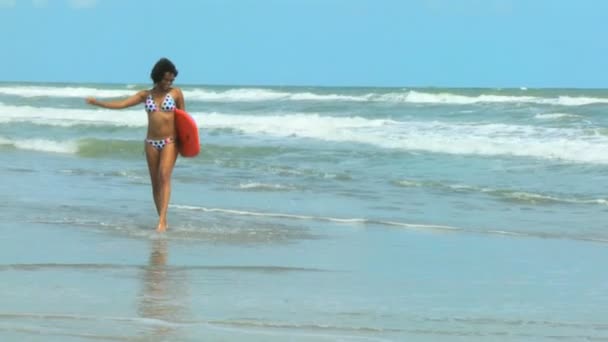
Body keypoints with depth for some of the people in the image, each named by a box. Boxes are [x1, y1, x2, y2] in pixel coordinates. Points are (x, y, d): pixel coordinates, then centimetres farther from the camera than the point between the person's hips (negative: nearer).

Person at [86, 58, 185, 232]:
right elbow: (121, 104, 2)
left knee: (164, 177, -20)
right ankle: (163, 221, 12)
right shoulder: (146, 95, 6)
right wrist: (98, 102, -5)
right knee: (155, 183, 4)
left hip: (169, 142, -4)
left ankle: (162, 220, -26)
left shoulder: (176, 93, 1)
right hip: (151, 142, 4)